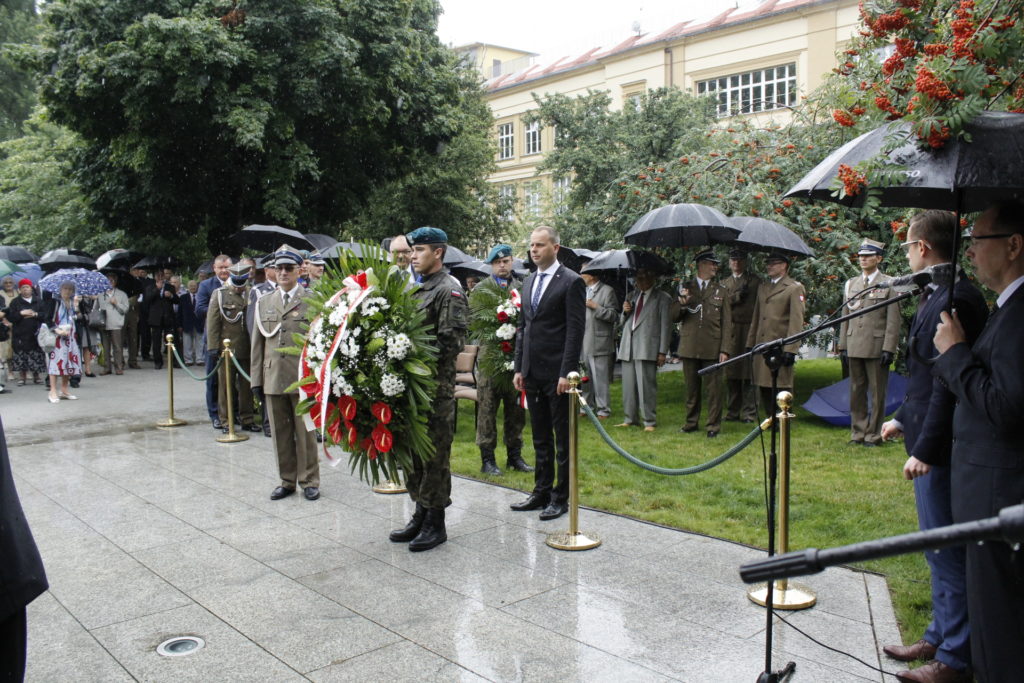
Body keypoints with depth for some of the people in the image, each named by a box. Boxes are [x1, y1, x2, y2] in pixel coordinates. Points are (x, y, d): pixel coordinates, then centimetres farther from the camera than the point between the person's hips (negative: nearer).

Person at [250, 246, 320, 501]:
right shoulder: (264, 303, 13)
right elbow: (257, 344, 12)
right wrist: (257, 379, 7)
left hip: (303, 378, -4)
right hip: (273, 379, 4)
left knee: (305, 432, 4)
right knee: (280, 433, 10)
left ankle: (309, 481, 16)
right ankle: (287, 481, 23)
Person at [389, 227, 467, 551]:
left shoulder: (449, 290, -9)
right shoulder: (416, 288, 16)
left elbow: (453, 341, -17)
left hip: (436, 386, -9)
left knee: (434, 454, 0)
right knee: (414, 449, 15)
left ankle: (436, 523, 11)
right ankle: (421, 514, 27)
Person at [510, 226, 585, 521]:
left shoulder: (571, 282, -7)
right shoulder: (529, 282, 14)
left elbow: (575, 330, -12)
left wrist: (566, 373, -17)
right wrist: (519, 368, 11)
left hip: (557, 373, -7)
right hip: (532, 372, 7)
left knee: (563, 438, 3)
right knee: (540, 438, 15)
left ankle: (560, 497, 12)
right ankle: (541, 492, 25)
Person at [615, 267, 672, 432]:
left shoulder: (663, 299, 5)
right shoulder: (632, 296, 22)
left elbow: (666, 326, 0)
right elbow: (622, 322, 25)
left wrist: (663, 352, -7)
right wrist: (625, 312, 2)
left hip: (647, 349, -5)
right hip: (628, 347, 5)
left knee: (646, 385, -8)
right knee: (628, 385, 6)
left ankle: (649, 421, -1)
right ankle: (630, 419, 16)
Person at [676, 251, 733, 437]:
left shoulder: (721, 290, 9)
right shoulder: (686, 287, 10)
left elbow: (727, 323, 5)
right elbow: (676, 317, 9)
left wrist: (725, 349, -4)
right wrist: (682, 305, -14)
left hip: (712, 349, -1)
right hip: (690, 347, 1)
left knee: (714, 387, 0)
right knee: (691, 387, 9)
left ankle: (714, 425, 9)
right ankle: (691, 422, 22)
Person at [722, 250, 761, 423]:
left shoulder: (755, 281, 9)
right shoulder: (725, 283, 19)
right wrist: (737, 296, -7)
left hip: (749, 330, -3)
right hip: (730, 333, 3)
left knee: (749, 373, -5)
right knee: (731, 373, 4)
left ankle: (749, 413, 0)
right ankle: (733, 412, 12)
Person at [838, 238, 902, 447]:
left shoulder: (889, 285, 0)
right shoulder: (850, 284, 14)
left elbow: (893, 320, -5)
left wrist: (889, 349, -11)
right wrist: (843, 345, 9)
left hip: (877, 347, -4)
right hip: (855, 347, 4)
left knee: (877, 393, 2)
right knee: (856, 391, 9)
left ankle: (874, 434, 10)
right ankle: (858, 432, 18)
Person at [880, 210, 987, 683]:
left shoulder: (954, 300, -21)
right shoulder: (938, 295, 10)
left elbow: (948, 384, -24)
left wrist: (925, 448, -22)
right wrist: (904, 419, 20)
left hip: (940, 449, -10)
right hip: (929, 440, 10)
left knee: (947, 554, 2)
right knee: (941, 551, 20)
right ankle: (940, 638, 34)